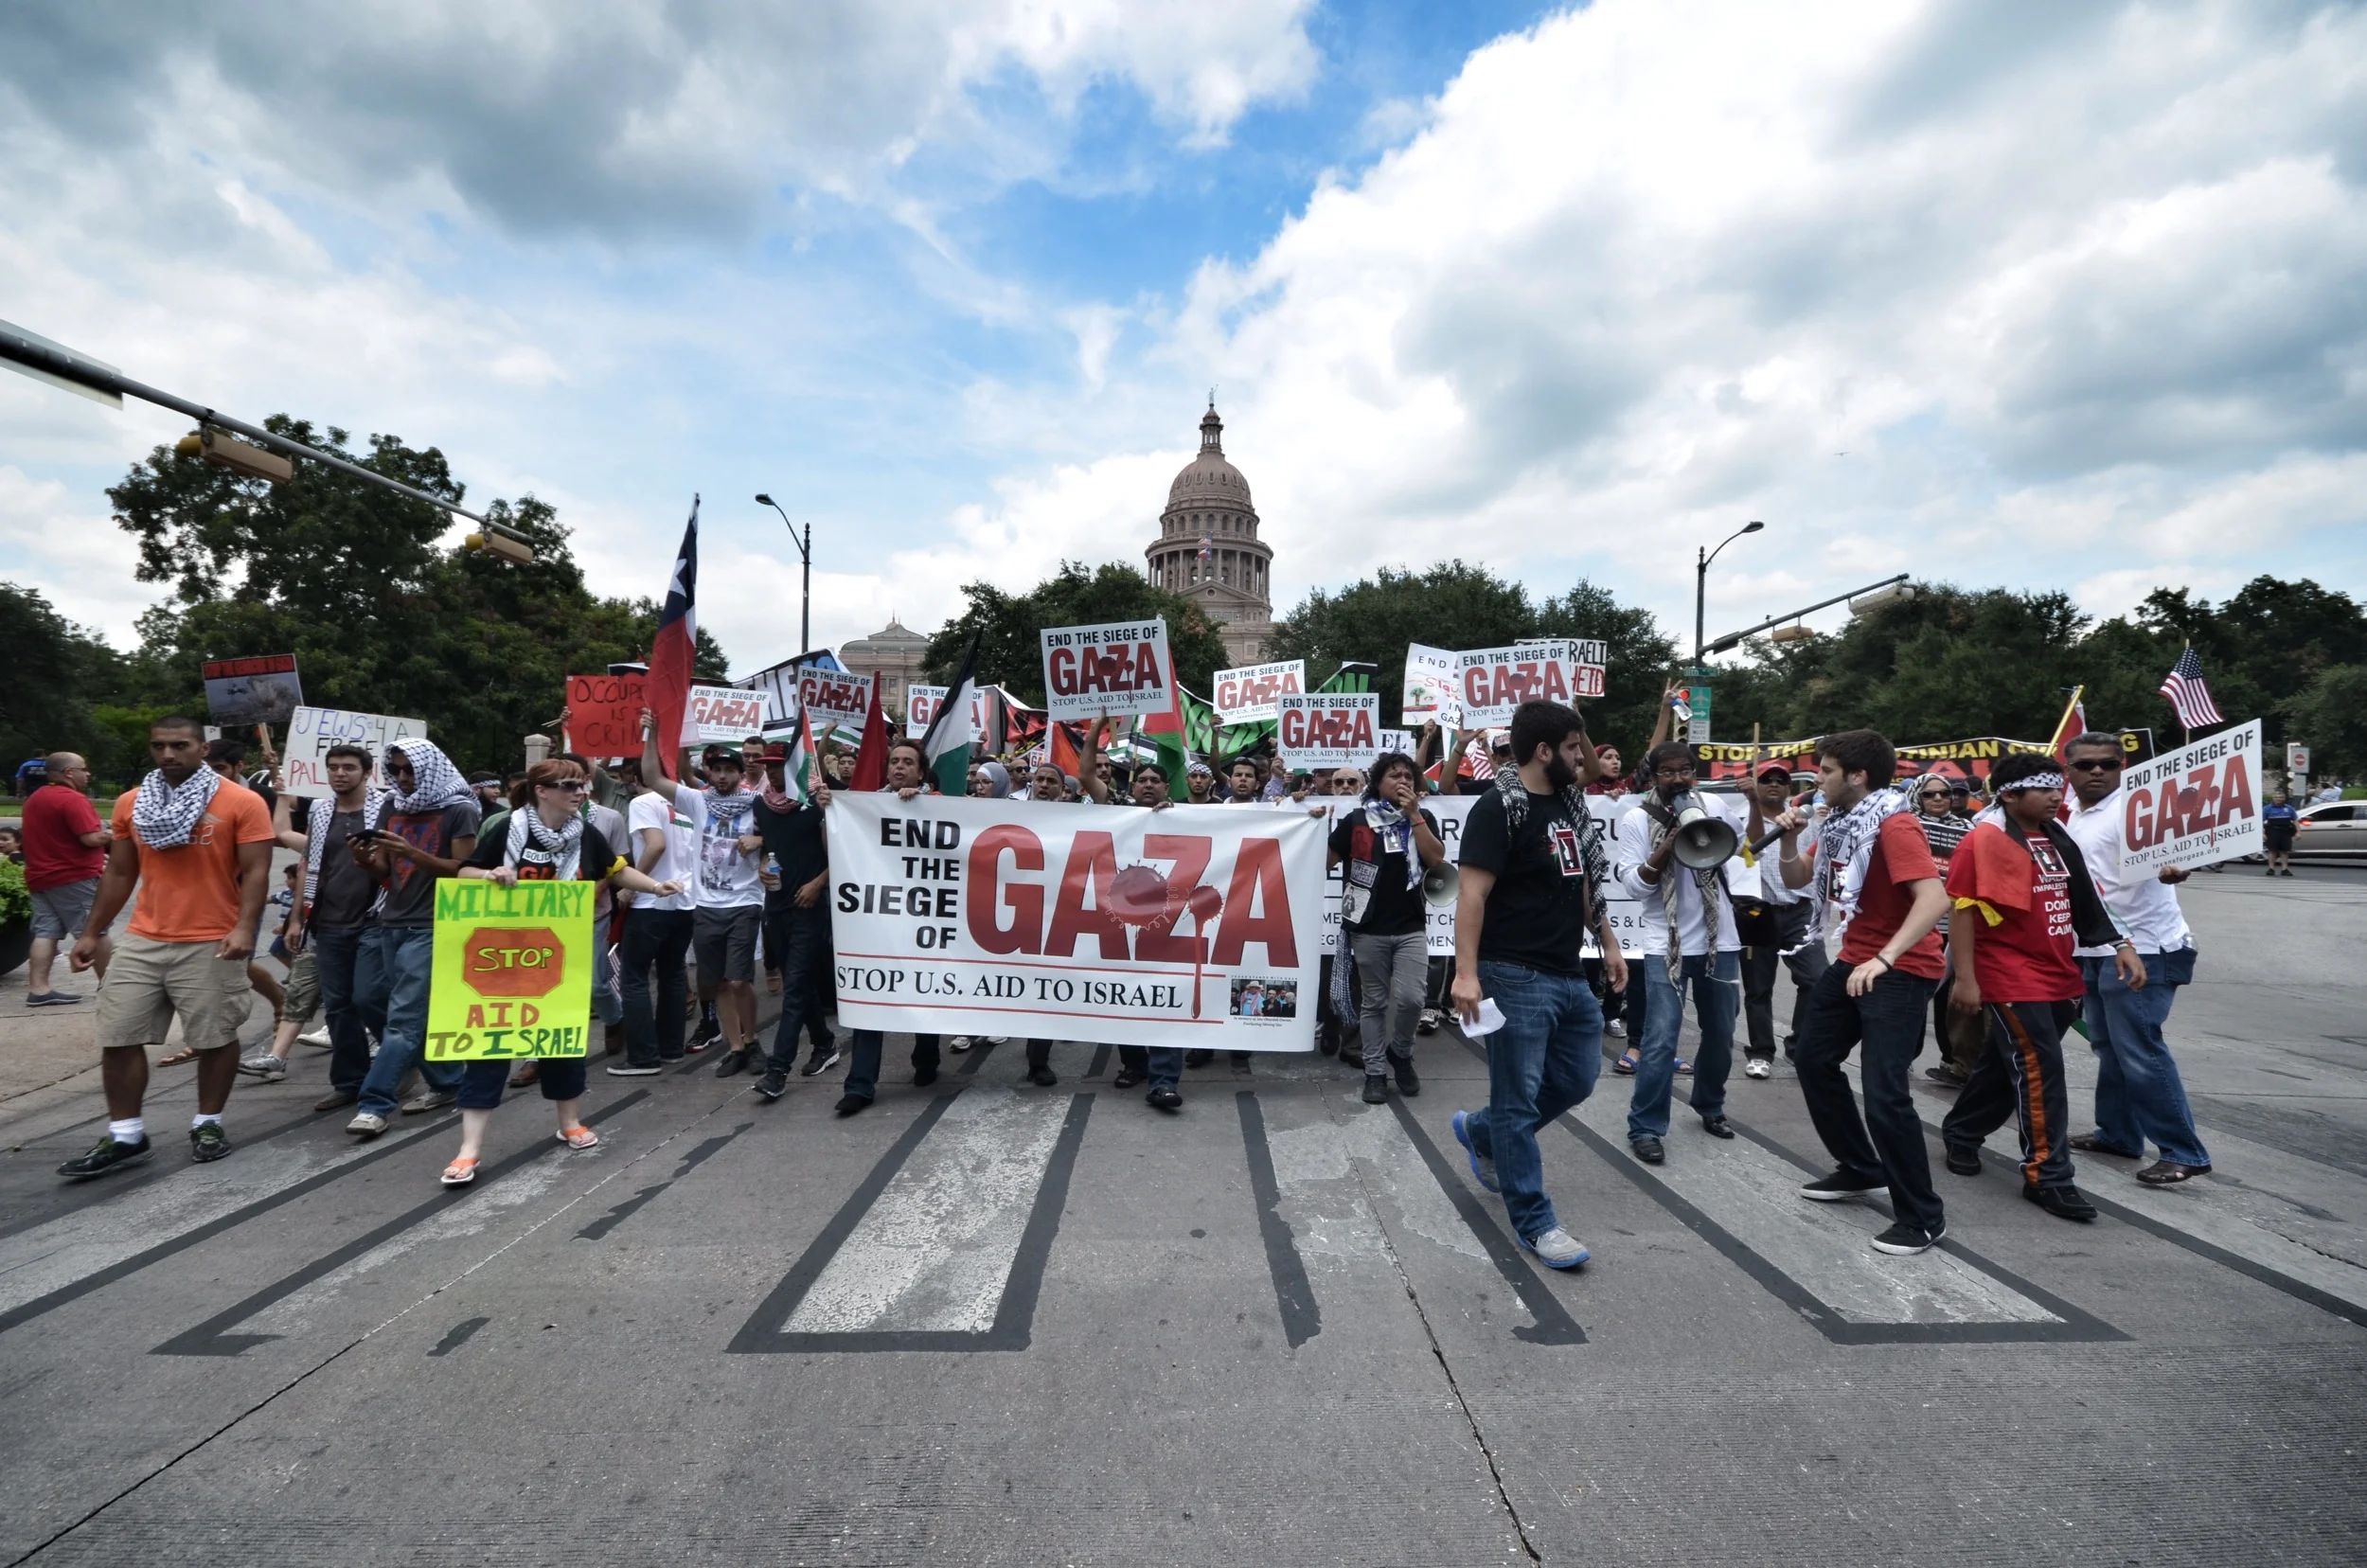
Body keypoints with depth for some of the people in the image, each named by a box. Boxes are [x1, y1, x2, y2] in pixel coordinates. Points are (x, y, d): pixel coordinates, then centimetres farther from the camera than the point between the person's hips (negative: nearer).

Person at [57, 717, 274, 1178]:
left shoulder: (241, 803, -8)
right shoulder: (130, 804, 9)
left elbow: (255, 872, -10)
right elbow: (119, 874, 16)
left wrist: (244, 927, -21)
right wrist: (91, 932, 15)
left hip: (211, 944, -5)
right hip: (141, 941, 5)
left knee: (216, 1037, 5)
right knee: (117, 1037, 6)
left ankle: (208, 1124, 20)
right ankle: (125, 1136, 17)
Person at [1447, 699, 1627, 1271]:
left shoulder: (1570, 803, 12)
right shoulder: (1499, 808, -14)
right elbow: (1472, 893, -19)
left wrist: (1608, 943, 20)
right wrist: (1466, 971, -25)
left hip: (1569, 975, 9)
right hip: (1517, 976, -9)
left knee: (1576, 1080, 18)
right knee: (1519, 1100, 1)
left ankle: (1480, 1133, 37)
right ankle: (1535, 1223, 12)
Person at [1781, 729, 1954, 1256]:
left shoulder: (1894, 824, -20)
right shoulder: (1838, 823, 7)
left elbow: (1935, 898, -31)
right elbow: (1796, 881, 15)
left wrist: (1883, 959, -39)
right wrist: (1790, 837, -4)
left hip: (1901, 970, -10)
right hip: (1854, 961, 10)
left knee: (1884, 1093, -14)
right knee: (1814, 1059, 17)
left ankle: (1923, 1216, 2)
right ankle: (1860, 1168, 34)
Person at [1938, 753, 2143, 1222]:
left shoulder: (2058, 839, 11)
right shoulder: (1985, 841, -13)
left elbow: (2085, 900, 18)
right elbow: (1962, 908, -16)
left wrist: (2120, 945, 7)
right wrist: (1965, 978, -19)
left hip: (2058, 976, 8)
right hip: (2011, 977, -8)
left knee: (2007, 1065, 15)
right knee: (2040, 1070, -8)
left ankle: (1959, 1133, 33)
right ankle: (2047, 1176, 0)